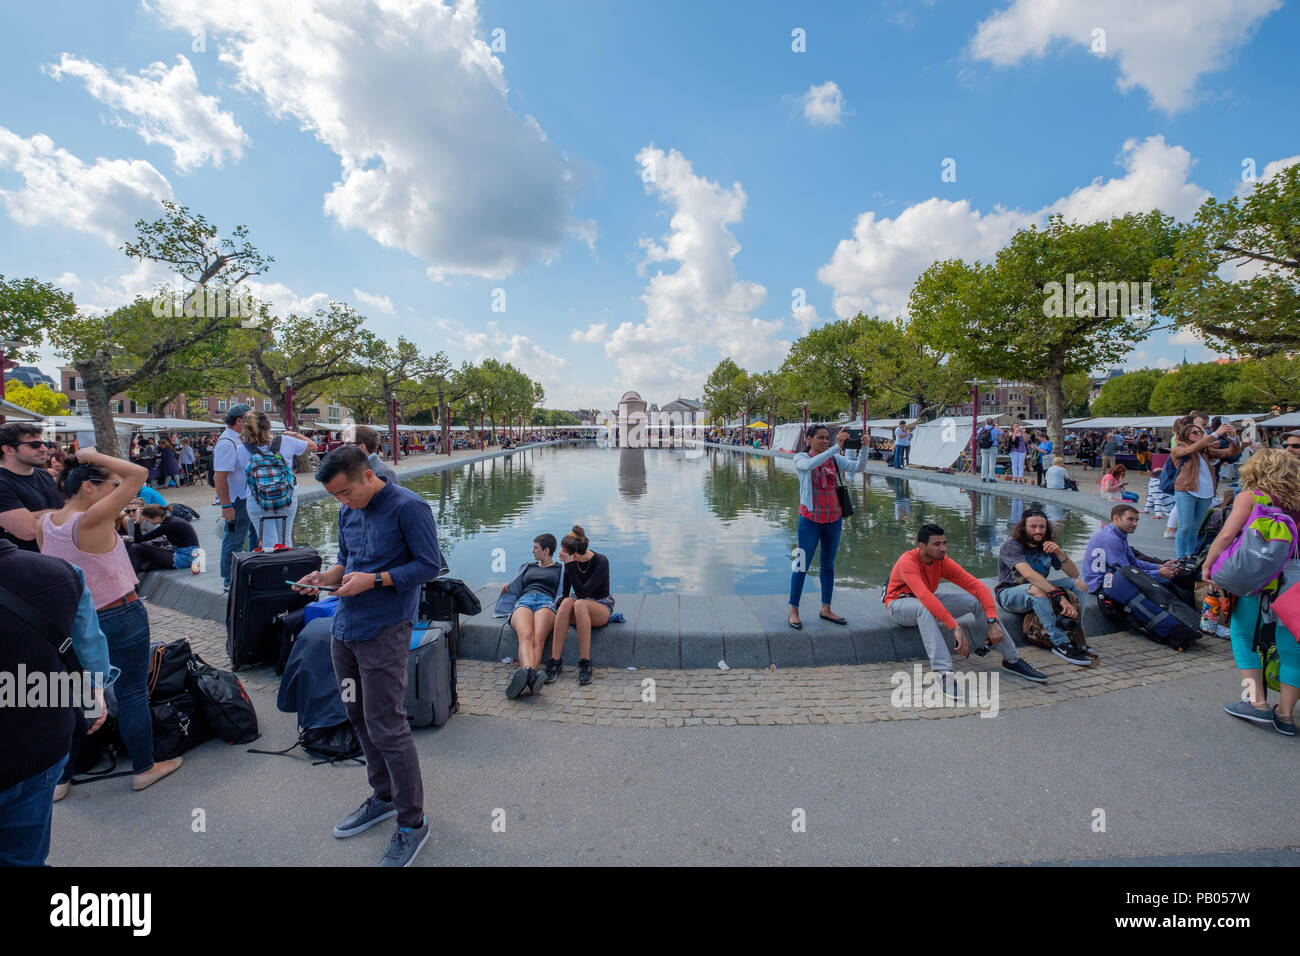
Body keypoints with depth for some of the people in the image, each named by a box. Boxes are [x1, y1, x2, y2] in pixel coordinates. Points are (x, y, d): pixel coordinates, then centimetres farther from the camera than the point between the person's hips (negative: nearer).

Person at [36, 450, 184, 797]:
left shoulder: (45, 524, -1)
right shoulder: (92, 520, -24)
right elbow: (139, 474, -26)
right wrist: (93, 456, -16)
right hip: (121, 619, -7)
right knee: (132, 694, 7)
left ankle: (60, 779, 31)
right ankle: (144, 769, 22)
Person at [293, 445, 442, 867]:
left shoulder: (409, 507, -15)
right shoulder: (348, 512, 9)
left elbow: (429, 565, -15)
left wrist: (373, 580, -21)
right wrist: (325, 576, 0)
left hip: (384, 631, -8)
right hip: (345, 627, 8)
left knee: (385, 727, -3)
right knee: (359, 717, 18)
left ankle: (413, 823, 14)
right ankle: (383, 797, 39)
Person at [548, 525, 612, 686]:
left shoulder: (601, 562, -23)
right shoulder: (571, 561, -9)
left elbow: (583, 593, -33)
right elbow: (565, 591, 6)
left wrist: (570, 565, -36)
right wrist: (559, 608, -6)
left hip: (602, 608, -4)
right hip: (580, 606, 4)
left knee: (579, 604, -37)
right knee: (567, 602, -32)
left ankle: (585, 663, -32)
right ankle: (554, 662, -32)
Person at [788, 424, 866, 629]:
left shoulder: (835, 458, 4)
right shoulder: (801, 458, -6)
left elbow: (858, 467, -9)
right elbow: (810, 465, -30)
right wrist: (836, 447, -35)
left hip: (834, 519, 4)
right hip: (810, 519, -4)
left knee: (828, 565, 13)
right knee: (803, 564, 1)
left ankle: (826, 609, 26)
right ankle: (793, 611, 12)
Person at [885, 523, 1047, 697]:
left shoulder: (943, 562, -11)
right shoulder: (908, 562, -30)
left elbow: (978, 587, -14)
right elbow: (925, 598, -43)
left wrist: (993, 622, -26)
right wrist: (956, 628, -47)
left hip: (928, 603, 6)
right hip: (899, 604, -6)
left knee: (976, 599, -10)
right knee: (924, 608, -41)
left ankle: (1012, 660, 0)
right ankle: (943, 673, -46)